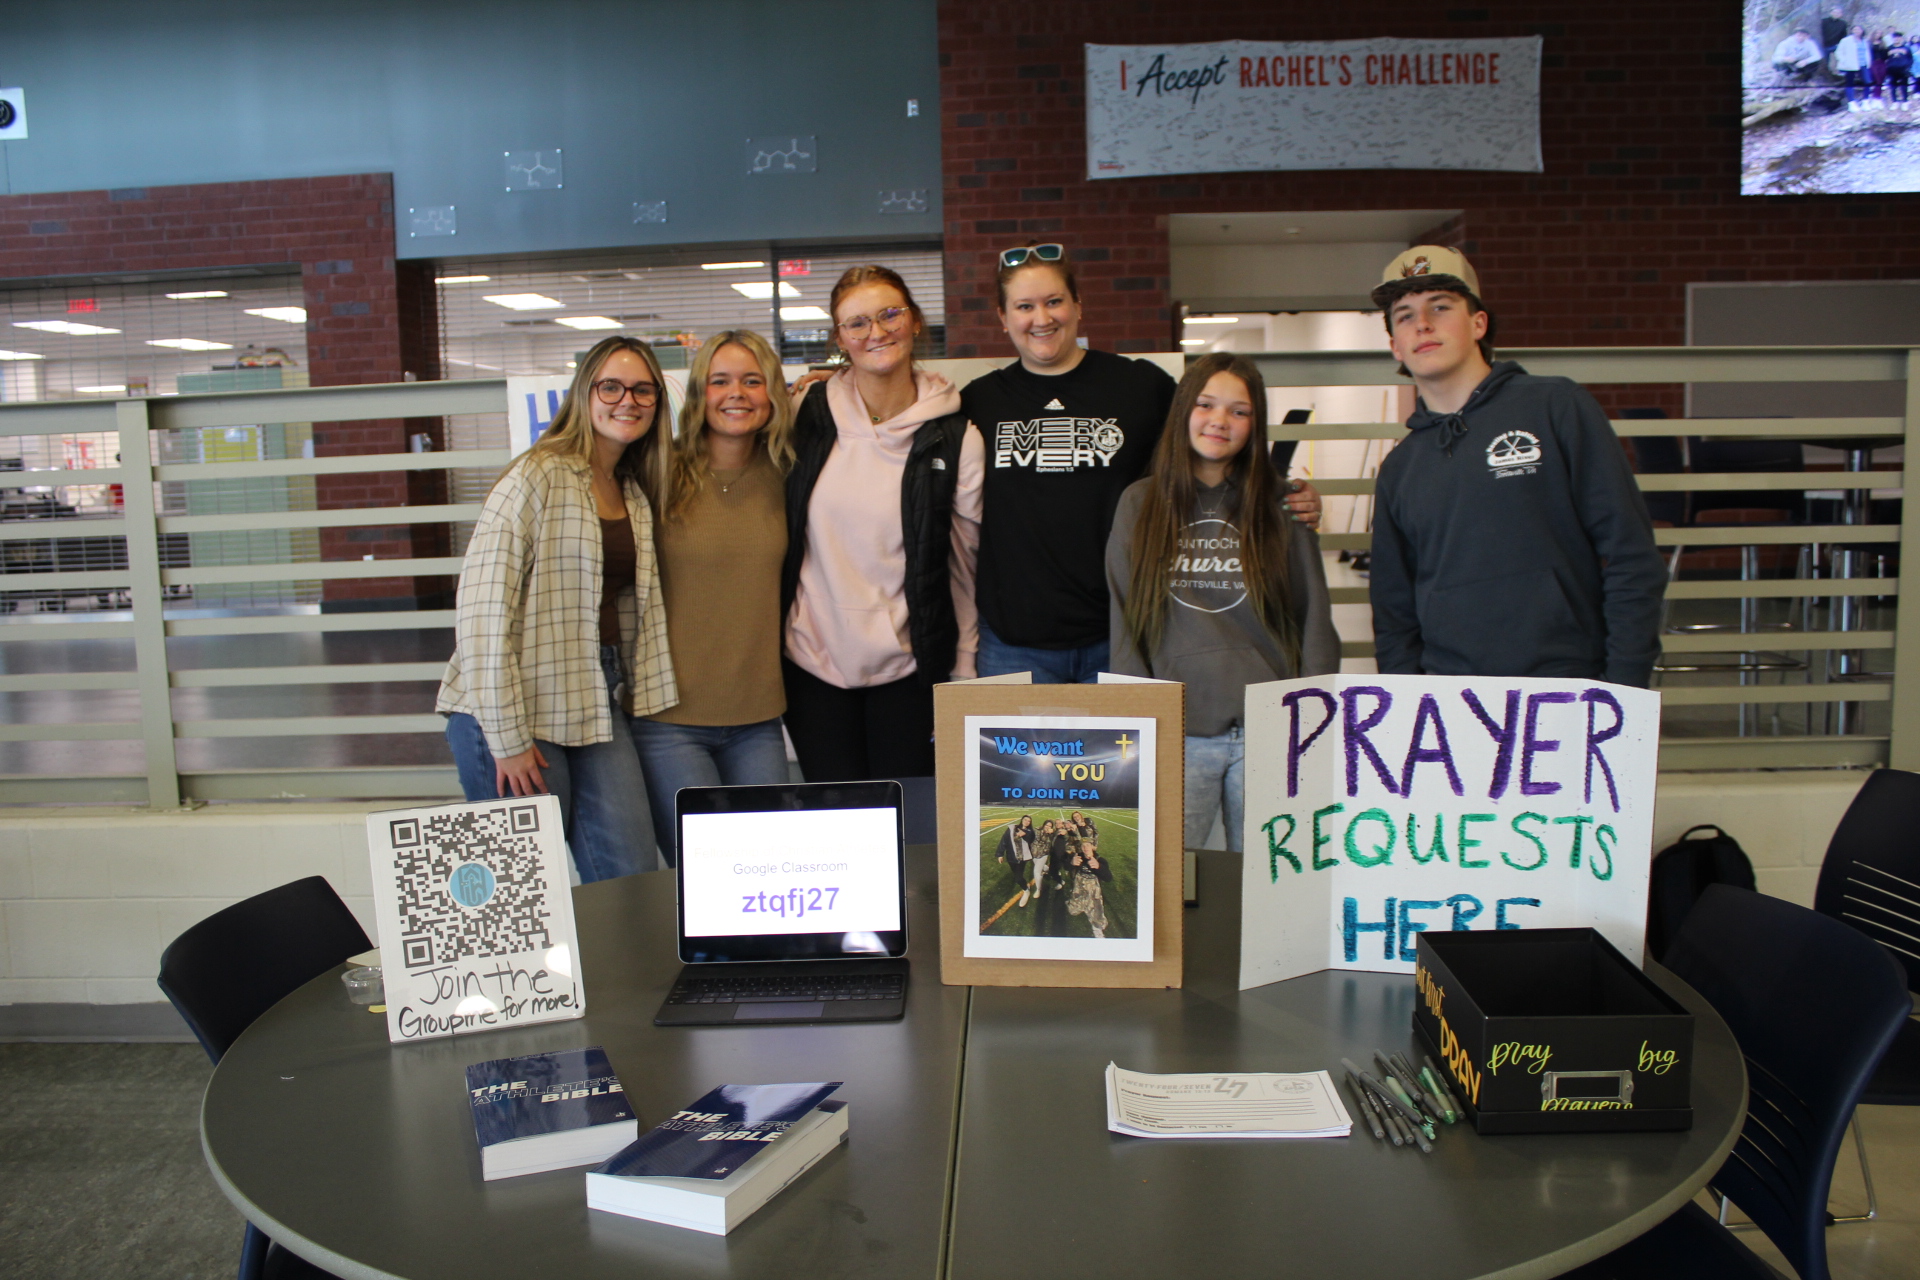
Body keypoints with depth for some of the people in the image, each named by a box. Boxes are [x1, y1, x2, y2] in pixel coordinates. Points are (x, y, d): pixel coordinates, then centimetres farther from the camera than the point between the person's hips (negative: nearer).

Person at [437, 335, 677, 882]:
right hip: (518, 713, -6)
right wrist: (507, 739, -16)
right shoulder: (538, 478, -10)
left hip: (597, 707, 6)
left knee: (631, 878, 0)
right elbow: (483, 608, -15)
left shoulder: (637, 494, 12)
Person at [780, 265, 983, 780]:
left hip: (908, 667, -1)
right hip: (812, 660, 2)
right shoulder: (807, 415, -1)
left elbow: (964, 564, 0)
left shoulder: (955, 438, -4)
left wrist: (963, 675, 1)